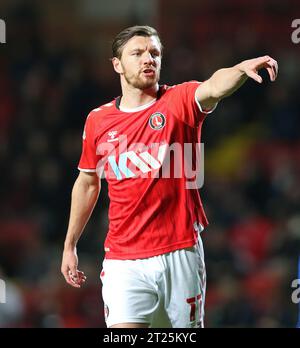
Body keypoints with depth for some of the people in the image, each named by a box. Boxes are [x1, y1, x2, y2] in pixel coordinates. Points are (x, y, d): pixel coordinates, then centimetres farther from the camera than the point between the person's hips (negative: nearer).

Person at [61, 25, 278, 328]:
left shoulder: (180, 101, -1)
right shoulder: (98, 121, 7)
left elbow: (214, 88, -24)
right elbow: (88, 182, 20)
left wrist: (242, 68, -46)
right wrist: (69, 245, 23)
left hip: (180, 254, -1)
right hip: (123, 261, 1)